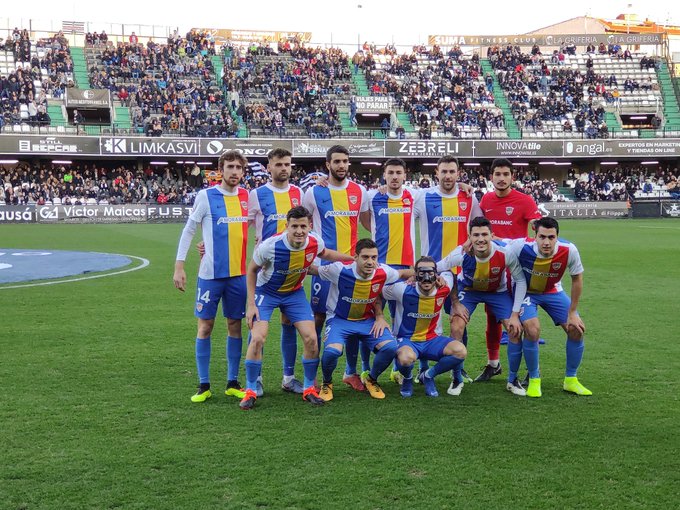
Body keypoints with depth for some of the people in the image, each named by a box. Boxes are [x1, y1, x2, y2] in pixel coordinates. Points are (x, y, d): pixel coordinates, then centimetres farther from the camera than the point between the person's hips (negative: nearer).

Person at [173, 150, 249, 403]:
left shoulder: (248, 196, 5)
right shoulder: (206, 196, -4)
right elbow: (188, 231, -1)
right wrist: (179, 266, -5)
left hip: (239, 273, 3)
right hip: (210, 273, -3)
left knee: (234, 326, 8)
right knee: (205, 326, 1)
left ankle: (232, 383, 18)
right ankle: (203, 386, 10)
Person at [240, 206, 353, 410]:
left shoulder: (315, 243, -20)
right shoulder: (270, 246, -30)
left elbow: (325, 254, 7)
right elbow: (252, 270, -13)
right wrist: (251, 304, -16)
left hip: (295, 293, 3)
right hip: (266, 292, -3)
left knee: (311, 339, -7)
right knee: (257, 339, -18)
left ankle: (309, 389, 12)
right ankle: (250, 391, -1)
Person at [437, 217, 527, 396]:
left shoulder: (505, 253, -32)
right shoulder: (461, 254, -33)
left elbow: (520, 281, -16)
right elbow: (434, 270, -18)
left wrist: (515, 314, -18)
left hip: (498, 291, 1)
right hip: (468, 289, -1)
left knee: (516, 330, -11)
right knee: (456, 328, -19)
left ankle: (513, 380, 12)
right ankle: (457, 379, 3)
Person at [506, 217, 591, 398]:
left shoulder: (569, 251, -28)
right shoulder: (521, 247, -35)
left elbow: (577, 279, -11)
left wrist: (572, 313, -7)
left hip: (553, 292, 3)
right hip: (525, 291, -3)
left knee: (576, 329, -5)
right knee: (532, 329, -25)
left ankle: (570, 380, 17)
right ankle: (534, 380, -2)